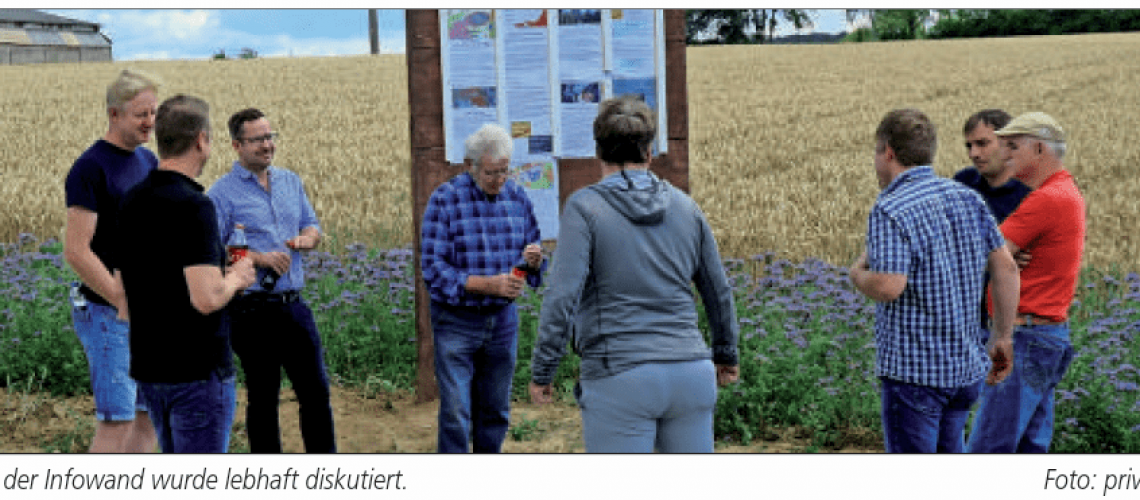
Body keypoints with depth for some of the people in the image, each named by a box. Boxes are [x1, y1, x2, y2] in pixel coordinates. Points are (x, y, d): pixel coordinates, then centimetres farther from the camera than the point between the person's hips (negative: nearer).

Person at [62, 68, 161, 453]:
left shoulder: (148, 161, 12)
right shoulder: (90, 168, -13)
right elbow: (76, 251, -18)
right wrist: (123, 303, -19)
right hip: (107, 312, -8)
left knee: (148, 416, 11)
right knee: (116, 422, -7)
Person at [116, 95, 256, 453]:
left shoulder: (131, 203, 7)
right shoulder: (194, 206, -20)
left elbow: (122, 289, 14)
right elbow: (206, 298, -28)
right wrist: (235, 278, -6)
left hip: (147, 366, 9)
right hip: (198, 369, -8)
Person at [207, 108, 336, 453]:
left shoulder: (290, 181, 13)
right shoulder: (222, 193, -5)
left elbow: (312, 227, 19)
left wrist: (305, 239, -5)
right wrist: (260, 258, -19)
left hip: (294, 305, 5)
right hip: (253, 311, -5)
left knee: (317, 391, 9)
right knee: (263, 398, 5)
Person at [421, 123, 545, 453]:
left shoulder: (517, 198, 4)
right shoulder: (445, 200, -10)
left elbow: (535, 263, 11)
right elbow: (432, 268, -14)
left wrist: (534, 260, -15)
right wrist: (488, 284, -24)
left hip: (503, 319, 4)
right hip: (456, 322, -4)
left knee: (495, 412, 11)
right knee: (455, 414, -5)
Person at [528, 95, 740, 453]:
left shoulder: (585, 208, -5)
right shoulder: (685, 206, 9)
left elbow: (562, 297, -14)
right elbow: (719, 291, 18)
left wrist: (541, 371, -4)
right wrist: (727, 353, 33)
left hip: (620, 376, -4)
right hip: (691, 372, 5)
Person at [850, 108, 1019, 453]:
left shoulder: (890, 210, -15)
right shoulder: (967, 198, 7)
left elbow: (888, 287, -25)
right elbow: (1006, 267, 7)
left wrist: (857, 273, -3)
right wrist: (1002, 338, 12)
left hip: (913, 371, -7)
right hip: (967, 364, 7)